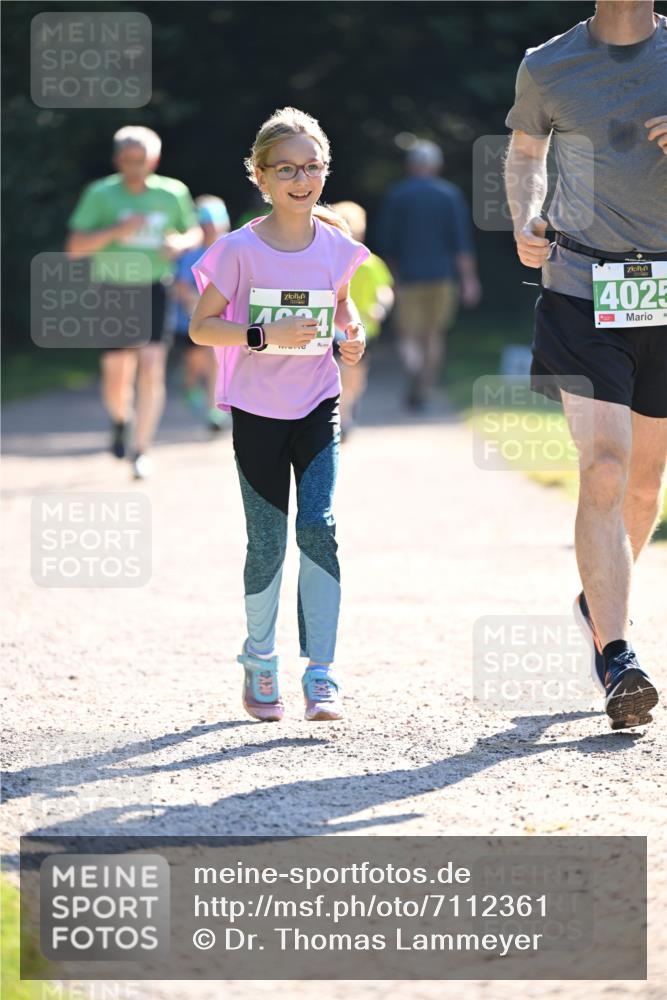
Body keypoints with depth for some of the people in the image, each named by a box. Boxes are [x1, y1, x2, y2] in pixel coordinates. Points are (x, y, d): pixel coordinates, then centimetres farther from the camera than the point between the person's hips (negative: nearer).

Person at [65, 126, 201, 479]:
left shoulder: (173, 193, 2)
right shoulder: (100, 194, -4)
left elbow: (194, 231, 18)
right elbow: (75, 248, -8)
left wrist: (181, 242, -7)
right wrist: (117, 231, -22)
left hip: (155, 291, 0)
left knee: (152, 367, -15)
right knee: (116, 376, 3)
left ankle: (141, 449, -8)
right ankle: (120, 420, 38)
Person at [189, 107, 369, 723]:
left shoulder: (335, 245, -1)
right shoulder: (241, 250, -10)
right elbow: (200, 326, -8)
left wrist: (353, 334, -3)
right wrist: (265, 336, -22)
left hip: (318, 407, 2)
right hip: (257, 411, -2)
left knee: (318, 526, -13)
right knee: (267, 543, 4)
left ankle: (322, 673, -10)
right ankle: (260, 659, 27)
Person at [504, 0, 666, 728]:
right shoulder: (548, 68, 3)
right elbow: (525, 152, 22)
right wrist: (525, 221, 3)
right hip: (581, 292, -2)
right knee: (603, 470, -16)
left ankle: (596, 605, 40)